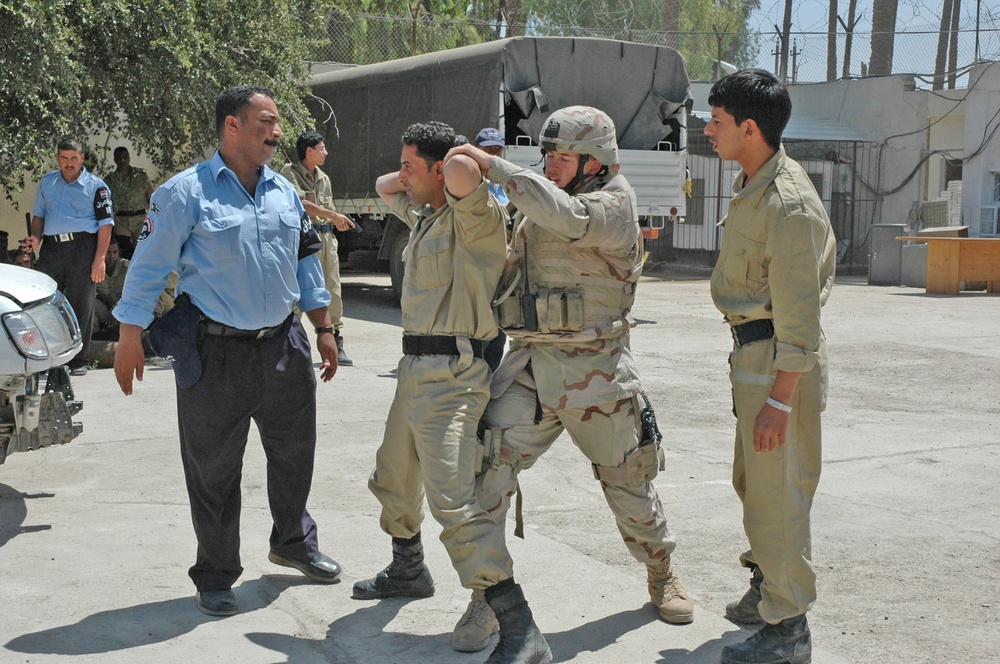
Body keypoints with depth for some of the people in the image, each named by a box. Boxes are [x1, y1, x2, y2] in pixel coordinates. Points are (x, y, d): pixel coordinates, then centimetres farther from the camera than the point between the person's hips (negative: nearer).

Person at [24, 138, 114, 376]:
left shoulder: (96, 186, 2)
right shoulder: (47, 182, 16)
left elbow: (105, 224, -3)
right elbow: (38, 215, 24)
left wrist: (99, 259, -12)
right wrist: (36, 239, 4)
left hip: (83, 249, -4)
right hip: (51, 248, 4)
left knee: (81, 307, 0)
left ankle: (79, 361, 7)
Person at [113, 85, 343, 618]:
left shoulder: (284, 193, 9)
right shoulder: (186, 192, -9)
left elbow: (306, 264, 17)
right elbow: (149, 266, -7)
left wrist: (323, 330, 16)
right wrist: (130, 340, -8)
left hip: (283, 347, 6)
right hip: (216, 354, -5)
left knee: (294, 453, 16)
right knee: (213, 469, 3)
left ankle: (293, 542, 39)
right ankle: (215, 578, 19)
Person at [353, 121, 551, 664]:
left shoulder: (474, 217, -11)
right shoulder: (423, 216, 17)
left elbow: (462, 170, -33)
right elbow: (383, 186, 36)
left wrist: (468, 160, -10)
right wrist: (413, 176, 18)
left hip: (450, 374, -10)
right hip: (415, 369, 10)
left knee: (453, 501, -21)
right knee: (393, 481, 26)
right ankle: (408, 572, 50)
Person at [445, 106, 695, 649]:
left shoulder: (613, 205, -10)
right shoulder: (535, 205, 11)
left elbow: (564, 215, -32)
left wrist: (491, 164, -27)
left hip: (595, 373, -4)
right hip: (528, 365, 5)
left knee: (628, 485, 10)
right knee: (488, 471, -11)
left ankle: (662, 576, 36)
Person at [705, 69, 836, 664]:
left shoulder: (789, 204, -22)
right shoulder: (755, 183, 9)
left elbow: (800, 314, -24)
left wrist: (779, 400, -24)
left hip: (782, 360, -10)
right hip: (753, 349, 10)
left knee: (776, 491, -5)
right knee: (753, 480, 21)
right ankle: (767, 590, 37)